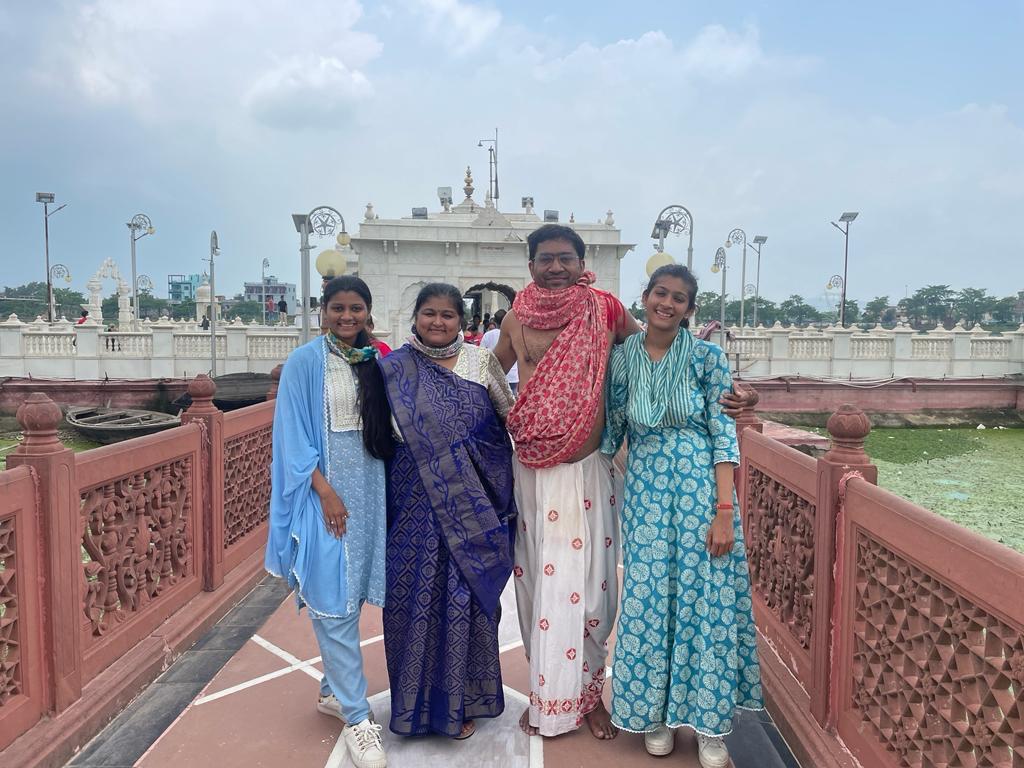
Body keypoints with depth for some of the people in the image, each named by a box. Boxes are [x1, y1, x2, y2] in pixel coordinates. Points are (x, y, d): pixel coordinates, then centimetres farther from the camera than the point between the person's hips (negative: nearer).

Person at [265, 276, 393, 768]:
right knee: (335, 600, -2)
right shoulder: (305, 362, -5)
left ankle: (332, 691, 30)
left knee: (352, 595, 12)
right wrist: (325, 490, -15)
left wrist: (379, 484, 6)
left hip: (368, 486, 5)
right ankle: (356, 716, 7)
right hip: (325, 488, -5)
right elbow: (293, 434, -8)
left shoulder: (375, 361, 8)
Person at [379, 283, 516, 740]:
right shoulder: (395, 367, 3)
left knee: (466, 594, 6)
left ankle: (460, 700, 27)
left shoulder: (481, 362, 3)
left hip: (473, 501, 0)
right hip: (416, 501, 0)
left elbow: (512, 414, 11)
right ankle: (416, 698, 28)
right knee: (415, 592, 6)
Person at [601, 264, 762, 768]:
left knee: (705, 596, 3)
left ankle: (710, 724, 21)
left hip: (700, 488, -2)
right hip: (644, 492, 2)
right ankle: (656, 714, 27)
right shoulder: (623, 358, 3)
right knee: (649, 597, 7)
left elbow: (724, 436, -8)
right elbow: (612, 431, 9)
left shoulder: (707, 357, -5)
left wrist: (724, 511, -13)